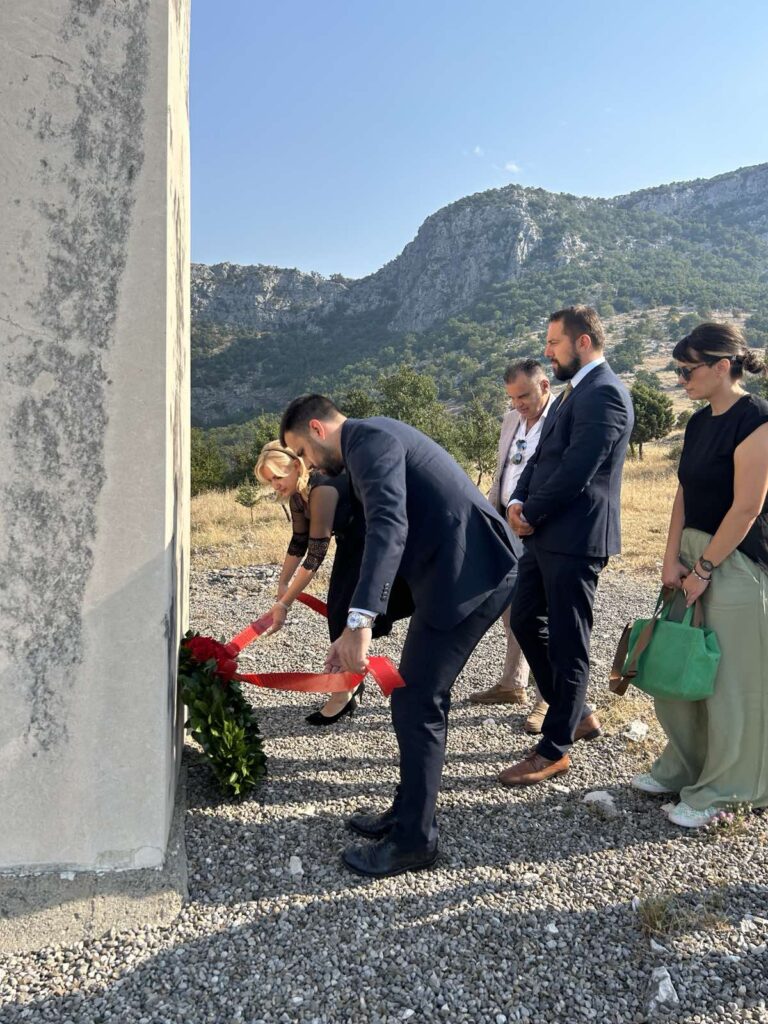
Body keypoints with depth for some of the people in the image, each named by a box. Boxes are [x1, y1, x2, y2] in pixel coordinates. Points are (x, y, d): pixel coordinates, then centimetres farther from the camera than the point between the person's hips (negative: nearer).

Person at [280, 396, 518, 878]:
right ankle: (409, 812, 33)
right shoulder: (373, 441, 21)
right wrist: (356, 631, 23)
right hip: (464, 570, 10)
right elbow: (385, 536, 24)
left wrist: (360, 622, -34)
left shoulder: (368, 437, -11)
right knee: (423, 696, 18)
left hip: (469, 575, -10)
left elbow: (389, 527, -28)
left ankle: (414, 840, 13)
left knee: (415, 705, -2)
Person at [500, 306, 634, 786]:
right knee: (526, 621, 16)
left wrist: (530, 515, -10)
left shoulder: (604, 393, -15)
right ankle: (578, 714, 32)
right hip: (547, 533, 10)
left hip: (575, 538, -10)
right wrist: (519, 501, 0)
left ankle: (555, 750, 15)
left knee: (568, 643, 1)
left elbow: (575, 471, -21)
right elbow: (542, 456, 16)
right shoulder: (575, 390, 17)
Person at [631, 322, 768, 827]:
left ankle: (720, 789, 19)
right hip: (694, 555, 8)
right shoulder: (700, 422, 10)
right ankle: (683, 765, 31)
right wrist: (672, 558, 1)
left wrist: (703, 568, -14)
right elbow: (684, 495, 10)